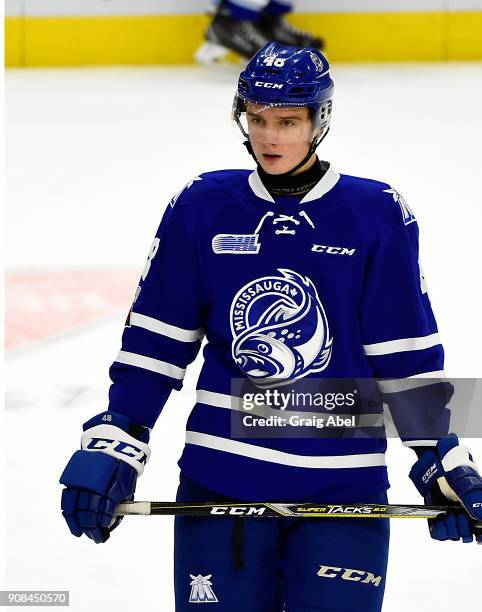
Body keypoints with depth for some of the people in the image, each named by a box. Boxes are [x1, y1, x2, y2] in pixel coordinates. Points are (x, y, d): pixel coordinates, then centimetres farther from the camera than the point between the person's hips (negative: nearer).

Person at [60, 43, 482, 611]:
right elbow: (153, 344, 5)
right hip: (219, 479, 1)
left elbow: (407, 357, 2)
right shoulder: (202, 208, 2)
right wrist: (112, 448, -1)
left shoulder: (377, 216, -2)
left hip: (342, 481, -1)